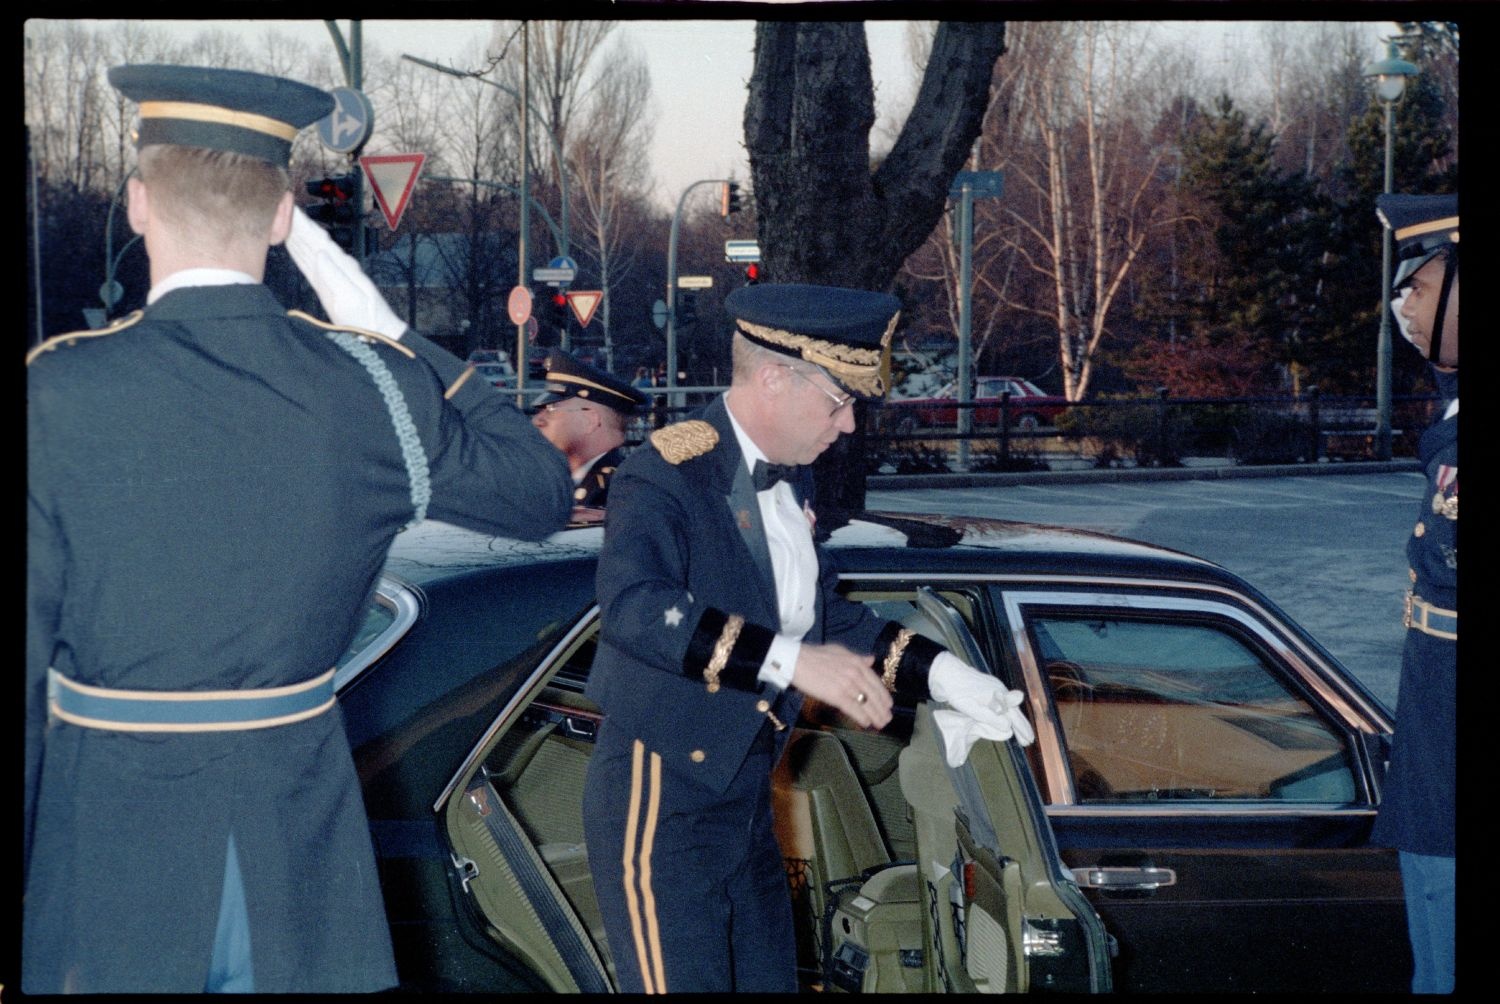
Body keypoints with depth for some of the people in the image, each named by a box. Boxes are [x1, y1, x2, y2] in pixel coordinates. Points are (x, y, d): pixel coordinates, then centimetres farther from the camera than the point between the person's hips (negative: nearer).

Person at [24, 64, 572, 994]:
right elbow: (542, 491, 10)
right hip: (297, 844, 2)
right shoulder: (365, 386, -6)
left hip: (111, 849, -2)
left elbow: (18, 660, -11)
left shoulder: (56, 393, -13)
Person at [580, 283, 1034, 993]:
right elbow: (634, 605, -35)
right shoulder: (669, 475, -18)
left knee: (768, 979, 14)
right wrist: (792, 661, -41)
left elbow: (819, 610, 19)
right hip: (661, 799, -9)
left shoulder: (790, 479, 9)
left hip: (746, 795, 9)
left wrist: (939, 674, 6)